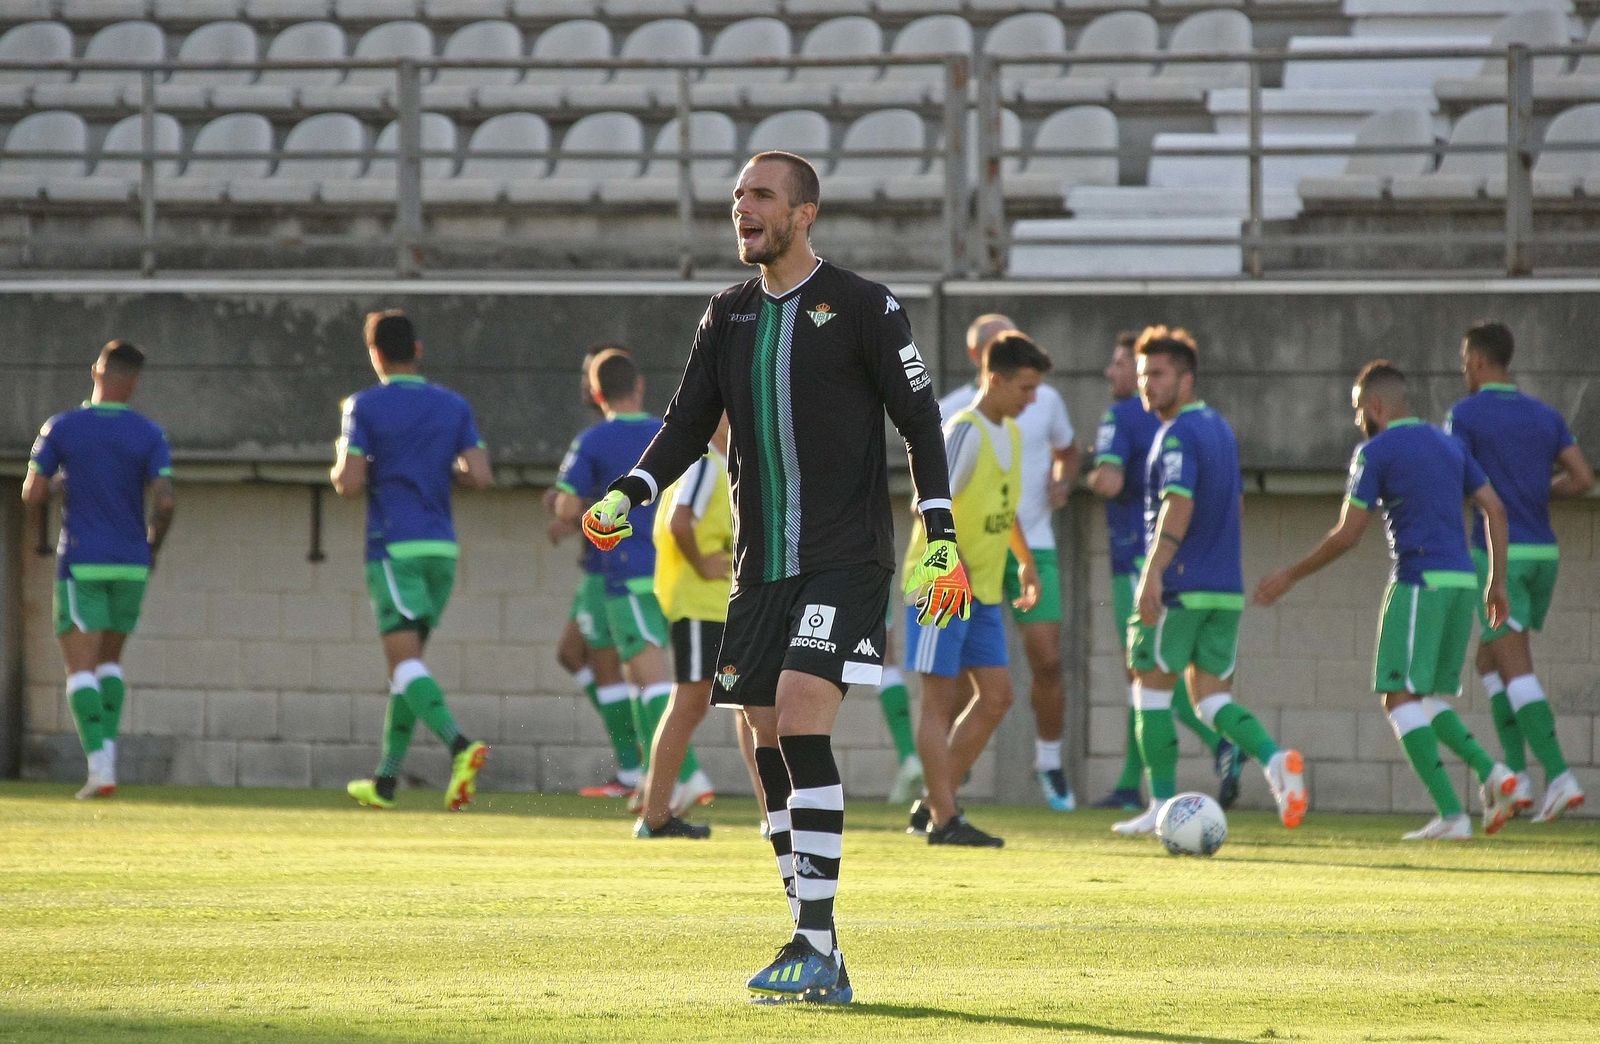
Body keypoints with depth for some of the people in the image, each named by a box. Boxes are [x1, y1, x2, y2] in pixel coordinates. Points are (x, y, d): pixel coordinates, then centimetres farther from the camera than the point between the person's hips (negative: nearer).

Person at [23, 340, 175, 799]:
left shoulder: (62, 428, -5)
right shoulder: (149, 435, -3)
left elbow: (32, 494, -5)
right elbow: (165, 502, -12)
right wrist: (154, 545, 7)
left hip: (80, 564, -2)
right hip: (131, 565, 2)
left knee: (80, 666, -3)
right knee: (110, 661, 20)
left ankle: (100, 764, -19)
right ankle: (106, 755, 10)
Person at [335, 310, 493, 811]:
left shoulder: (365, 407, -4)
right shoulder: (453, 406, 8)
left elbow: (349, 483, -10)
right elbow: (480, 477, 0)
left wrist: (340, 464, 12)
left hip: (393, 548, -5)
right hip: (441, 545, 5)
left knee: (405, 660, -13)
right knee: (408, 662, 15)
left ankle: (459, 745, -37)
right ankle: (385, 781, 19)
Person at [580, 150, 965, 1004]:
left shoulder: (863, 308, -3)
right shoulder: (729, 317, 12)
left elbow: (919, 422, -2)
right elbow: (687, 426, 14)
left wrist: (940, 541, -9)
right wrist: (625, 498, -3)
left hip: (844, 562, -6)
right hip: (761, 569, 6)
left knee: (800, 723, -20)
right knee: (767, 750, 3)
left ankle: (816, 943, -20)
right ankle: (816, 963, 10)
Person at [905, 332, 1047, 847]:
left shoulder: (1010, 433, 12)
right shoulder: (965, 432, -15)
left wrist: (1026, 562, 23)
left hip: (982, 590, 9)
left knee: (996, 696, 5)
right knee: (941, 698, -6)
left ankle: (934, 804, 12)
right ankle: (943, 819, -5)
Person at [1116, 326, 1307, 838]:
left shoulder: (1178, 435, -12)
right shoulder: (1220, 428, 16)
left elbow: (1178, 506, -25)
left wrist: (1153, 572, -31)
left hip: (1181, 586, -8)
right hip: (1227, 589, 8)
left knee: (1152, 687, 5)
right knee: (1211, 697, 9)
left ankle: (1162, 805, 4)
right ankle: (1275, 760, -15)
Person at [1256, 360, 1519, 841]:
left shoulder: (1376, 452, -4)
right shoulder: (1447, 446, 18)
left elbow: (1348, 534, -7)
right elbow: (1495, 509, 16)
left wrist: (1290, 577, 2)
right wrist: (1497, 581, 20)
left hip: (1420, 581, -8)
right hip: (1462, 581, 8)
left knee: (1400, 698, -5)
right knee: (1430, 700, 16)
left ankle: (1451, 814, -14)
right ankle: (1491, 773, -7)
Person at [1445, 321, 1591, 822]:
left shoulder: (1465, 414, -6)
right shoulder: (1545, 416, 12)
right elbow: (1583, 479, 4)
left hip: (1498, 554, -6)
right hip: (1543, 555, 6)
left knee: (1516, 672, -8)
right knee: (1490, 664, 19)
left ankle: (1559, 777, -22)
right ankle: (1516, 777, 10)